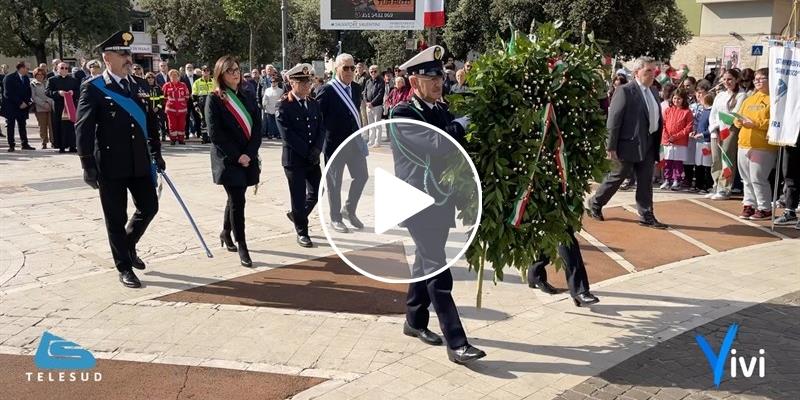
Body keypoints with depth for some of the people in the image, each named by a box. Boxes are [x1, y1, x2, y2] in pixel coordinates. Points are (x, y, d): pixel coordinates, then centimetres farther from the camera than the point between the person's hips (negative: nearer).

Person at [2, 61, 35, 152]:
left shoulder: (26, 78, 10)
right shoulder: (9, 78, -8)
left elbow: (28, 92, 13)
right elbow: (8, 93, -13)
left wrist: (26, 102, -4)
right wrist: (20, 103, -16)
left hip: (23, 106, 5)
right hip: (11, 106, -5)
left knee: (22, 126, 8)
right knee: (11, 126, 1)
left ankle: (25, 144, 12)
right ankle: (11, 145, 4)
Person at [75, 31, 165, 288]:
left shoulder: (140, 86, 9)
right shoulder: (93, 88, -7)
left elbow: (150, 122, 15)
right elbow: (83, 128, -11)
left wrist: (156, 153, 13)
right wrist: (88, 166, -15)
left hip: (139, 162, 5)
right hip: (111, 164, -5)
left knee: (149, 207, 10)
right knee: (116, 218, 4)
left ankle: (128, 244, 37)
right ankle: (125, 268, 17)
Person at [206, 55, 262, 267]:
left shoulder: (248, 97, 9)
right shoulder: (214, 99, -5)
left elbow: (257, 128, 5)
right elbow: (215, 133, -11)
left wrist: (249, 154, -8)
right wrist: (236, 156, -15)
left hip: (248, 158, 5)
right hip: (227, 159, -5)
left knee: (235, 198, 15)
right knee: (237, 200, -8)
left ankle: (226, 233, 37)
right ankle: (241, 246, 0)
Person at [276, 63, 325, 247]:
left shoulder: (314, 104, 10)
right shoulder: (284, 106, -9)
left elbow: (321, 129, 7)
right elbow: (287, 135, -15)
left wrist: (316, 149, -10)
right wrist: (307, 152, -15)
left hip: (312, 159, 6)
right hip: (294, 159, -6)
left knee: (317, 193, 9)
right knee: (299, 197, 2)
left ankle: (297, 215, 34)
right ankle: (302, 232, 17)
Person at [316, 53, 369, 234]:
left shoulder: (356, 88, 7)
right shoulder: (327, 90, -12)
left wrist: (358, 130, 10)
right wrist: (323, 139, -10)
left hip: (355, 140, 6)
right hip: (335, 142, -6)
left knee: (362, 176, 9)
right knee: (334, 182, 6)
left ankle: (349, 210, 28)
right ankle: (335, 218, 19)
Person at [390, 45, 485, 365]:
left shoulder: (443, 111, 10)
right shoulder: (403, 114, -12)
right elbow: (435, 145, -26)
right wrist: (464, 123, -15)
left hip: (441, 199, 8)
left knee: (427, 261, 18)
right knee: (437, 270, -9)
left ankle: (415, 321, 34)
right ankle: (456, 343, -7)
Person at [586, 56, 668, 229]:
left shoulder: (652, 92, 13)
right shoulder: (625, 91, -12)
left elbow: (657, 119, 16)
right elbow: (613, 120, -15)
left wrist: (657, 144, 10)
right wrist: (611, 146, -17)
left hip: (649, 145, 7)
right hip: (629, 144, -7)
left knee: (646, 182, 7)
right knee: (616, 177, 6)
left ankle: (646, 216, 13)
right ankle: (594, 204, 24)